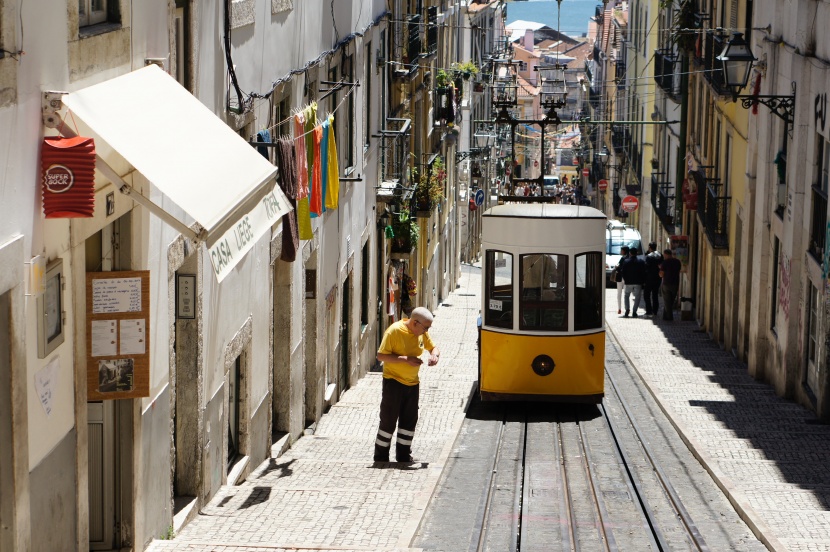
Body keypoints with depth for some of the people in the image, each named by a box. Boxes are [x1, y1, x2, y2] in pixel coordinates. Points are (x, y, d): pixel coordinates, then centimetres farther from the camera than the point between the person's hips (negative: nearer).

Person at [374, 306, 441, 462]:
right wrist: (406, 359, -26)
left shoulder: (422, 333, 1)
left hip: (412, 383, 6)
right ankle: (381, 458, 9)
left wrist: (435, 355, -8)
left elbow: (433, 347, 17)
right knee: (388, 420, -1)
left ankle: (403, 456, 22)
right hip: (393, 382, -6)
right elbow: (381, 356, -19)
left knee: (409, 420, 11)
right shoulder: (394, 331, -18)